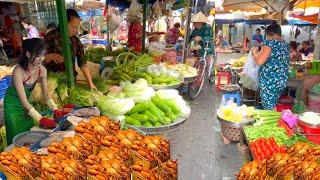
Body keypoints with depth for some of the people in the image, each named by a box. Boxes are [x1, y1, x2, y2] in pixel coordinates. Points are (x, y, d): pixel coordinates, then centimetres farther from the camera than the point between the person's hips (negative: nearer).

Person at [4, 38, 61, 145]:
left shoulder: (42, 70, -16)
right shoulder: (18, 71, -32)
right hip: (13, 103, -5)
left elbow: (45, 93, -6)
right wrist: (40, 119, -41)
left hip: (26, 103, 5)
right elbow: (23, 100, -34)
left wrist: (54, 108, -21)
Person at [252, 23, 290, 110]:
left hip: (269, 81, -8)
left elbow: (259, 61, -21)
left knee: (269, 108, 0)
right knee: (273, 105, 19)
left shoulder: (270, 43, -12)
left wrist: (254, 52, -1)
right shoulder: (286, 45, 13)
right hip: (282, 81, 8)